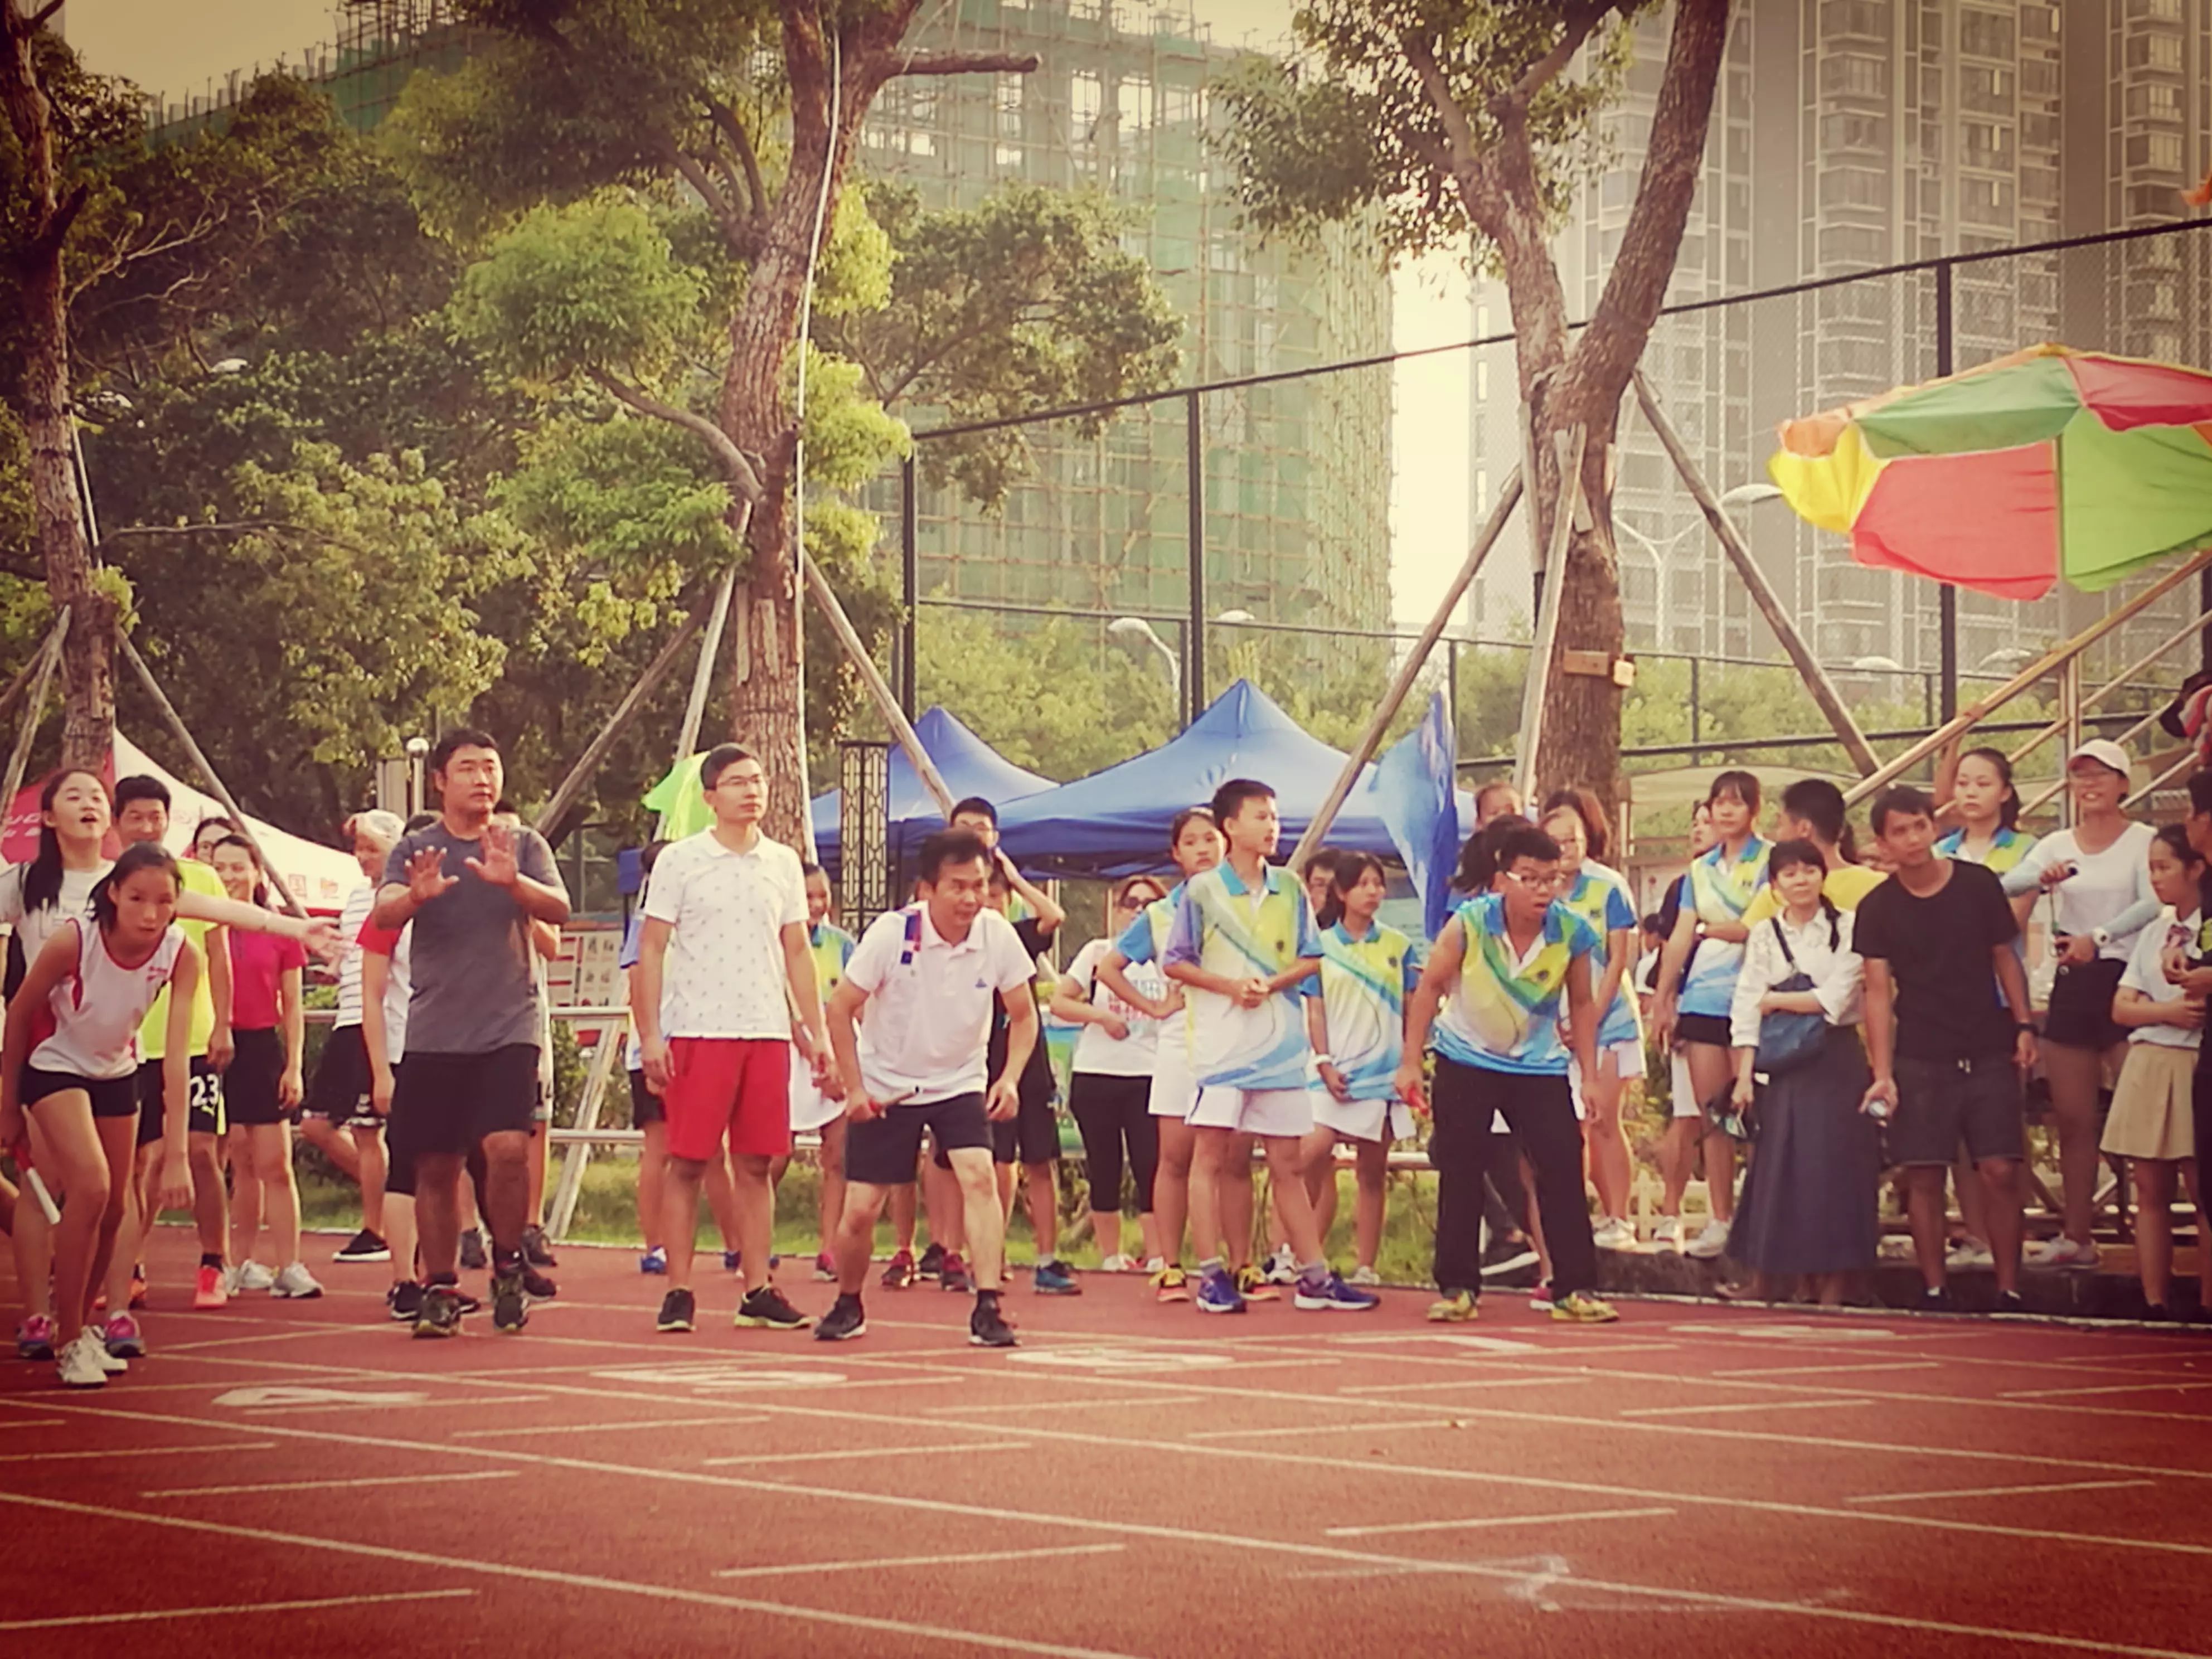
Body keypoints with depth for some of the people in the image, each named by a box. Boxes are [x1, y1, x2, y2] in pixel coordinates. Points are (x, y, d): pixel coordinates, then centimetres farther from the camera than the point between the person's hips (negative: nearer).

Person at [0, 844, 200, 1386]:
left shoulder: (181, 955, -24)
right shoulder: (73, 940, -31)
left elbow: (176, 1055, -28)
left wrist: (175, 1153, -34)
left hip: (117, 1072, 4)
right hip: (54, 1066, -4)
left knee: (112, 1208, 9)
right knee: (90, 1186, -22)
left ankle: (82, 1325, 34)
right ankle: (68, 1341, -10)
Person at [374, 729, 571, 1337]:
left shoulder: (523, 844, 8)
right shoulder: (416, 848, 7)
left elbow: (559, 908, -6)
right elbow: (384, 912, -8)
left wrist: (513, 881, -27)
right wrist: (416, 895, -31)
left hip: (509, 1029, -1)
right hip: (434, 1032, 1)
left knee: (508, 1148, -18)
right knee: (436, 1168, 3)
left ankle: (507, 1266, 3)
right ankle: (441, 1291, 16)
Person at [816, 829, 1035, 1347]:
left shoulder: (997, 935, -13)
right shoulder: (891, 934, -20)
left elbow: (1024, 1015, 1)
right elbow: (840, 1008, -9)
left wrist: (1010, 1078, -13)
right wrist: (854, 1088, -11)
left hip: (960, 1084, 1)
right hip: (885, 1086, -1)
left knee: (979, 1177, -23)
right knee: (861, 1210, -2)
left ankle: (987, 1310, -20)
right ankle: (848, 1306, 25)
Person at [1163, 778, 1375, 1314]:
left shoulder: (1289, 890, 8)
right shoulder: (1202, 891, -2)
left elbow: (1311, 960, 9)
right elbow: (1174, 962, 0)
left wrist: (1273, 983, -8)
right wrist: (1229, 985, -12)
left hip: (1282, 1044, 3)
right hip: (1222, 1044, -3)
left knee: (1288, 1162, 8)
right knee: (1212, 1156, -4)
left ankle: (1315, 1276, 11)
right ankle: (1212, 1274, 0)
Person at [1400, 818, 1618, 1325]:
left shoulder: (1572, 932, -17)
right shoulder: (1469, 924, -21)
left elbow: (1581, 1004, -1)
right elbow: (1430, 987, -8)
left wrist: (1590, 1075, 0)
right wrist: (1411, 1063, -7)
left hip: (1539, 1065, 1)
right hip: (1465, 1060, -1)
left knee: (1563, 1168, -8)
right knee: (1460, 1174, 1)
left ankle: (1574, 1290, -1)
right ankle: (1457, 1288, 11)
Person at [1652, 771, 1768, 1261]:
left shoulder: (1769, 861, 1)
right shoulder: (1701, 870, 18)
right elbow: (1680, 938, 17)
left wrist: (1712, 929, -1)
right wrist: (1662, 999, 12)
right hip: (1703, 997, 6)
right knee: (1710, 1112, 3)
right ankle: (1720, 1220, 6)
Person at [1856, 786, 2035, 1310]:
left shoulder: (1978, 885, 0)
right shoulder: (1877, 908, -1)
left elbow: (2005, 958, 9)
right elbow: (1878, 991, -2)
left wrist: (2023, 1026, -1)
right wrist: (1882, 1074, -8)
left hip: (1989, 1052, 0)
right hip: (1920, 1060, 0)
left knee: (2000, 1170, -6)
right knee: (1924, 1175, -1)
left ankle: (2009, 1290, 0)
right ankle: (1935, 1291, 9)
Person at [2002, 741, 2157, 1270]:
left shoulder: (2143, 841, -3)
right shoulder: (2056, 846, 10)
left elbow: (2153, 903, -18)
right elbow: (2006, 885, -7)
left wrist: (2099, 937, -32)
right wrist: (2043, 878, -28)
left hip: (2126, 981, -5)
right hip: (2072, 986, 5)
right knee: (2072, 1120, 9)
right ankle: (2076, 1237, 16)